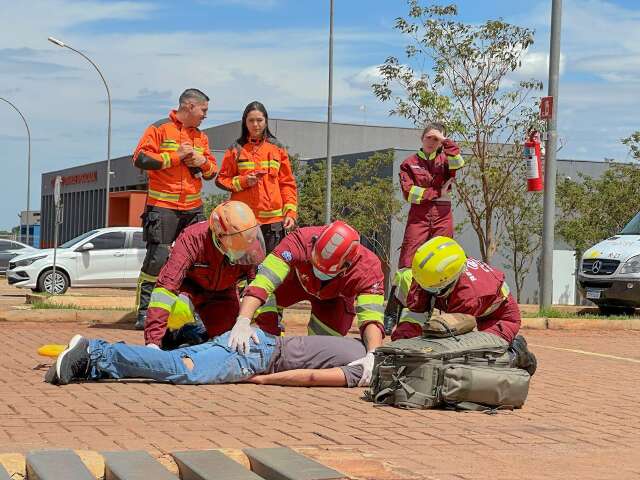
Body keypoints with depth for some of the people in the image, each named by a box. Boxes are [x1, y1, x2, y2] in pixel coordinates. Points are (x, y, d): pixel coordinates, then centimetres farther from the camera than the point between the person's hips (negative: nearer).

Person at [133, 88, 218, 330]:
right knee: (157, 257, -10)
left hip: (193, 209, 6)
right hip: (162, 208, -6)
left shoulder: (201, 137, 18)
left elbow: (212, 172, 22)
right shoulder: (160, 129, -1)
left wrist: (203, 162, 0)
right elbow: (141, 158, -11)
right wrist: (174, 157, -10)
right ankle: (144, 310, -3)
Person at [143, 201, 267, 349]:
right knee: (177, 309, -36)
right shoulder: (192, 239, -40)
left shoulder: (253, 247, -31)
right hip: (189, 286, -3)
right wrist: (153, 341, -54)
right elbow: (166, 285, -45)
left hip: (221, 292, 3)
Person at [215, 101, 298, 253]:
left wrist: (290, 212, -1)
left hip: (273, 220, 1)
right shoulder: (236, 150, 6)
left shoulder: (278, 149, 10)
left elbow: (287, 183, 9)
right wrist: (243, 181, -10)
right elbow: (221, 180, 8)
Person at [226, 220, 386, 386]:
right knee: (263, 302, -25)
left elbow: (371, 316, -47)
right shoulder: (299, 242, -45)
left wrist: (372, 355, -65)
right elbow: (261, 283, -50)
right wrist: (243, 321, -63)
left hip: (335, 297, 0)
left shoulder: (368, 268, -42)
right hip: (297, 279, 0)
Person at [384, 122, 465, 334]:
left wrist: (445, 141, -10)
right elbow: (408, 192, -4)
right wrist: (437, 193, -5)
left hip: (442, 217, 2)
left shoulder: (445, 160, 13)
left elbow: (458, 164, -12)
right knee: (407, 262, -8)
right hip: (418, 215, -2)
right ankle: (391, 312, -6)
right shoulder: (410, 162, 9)